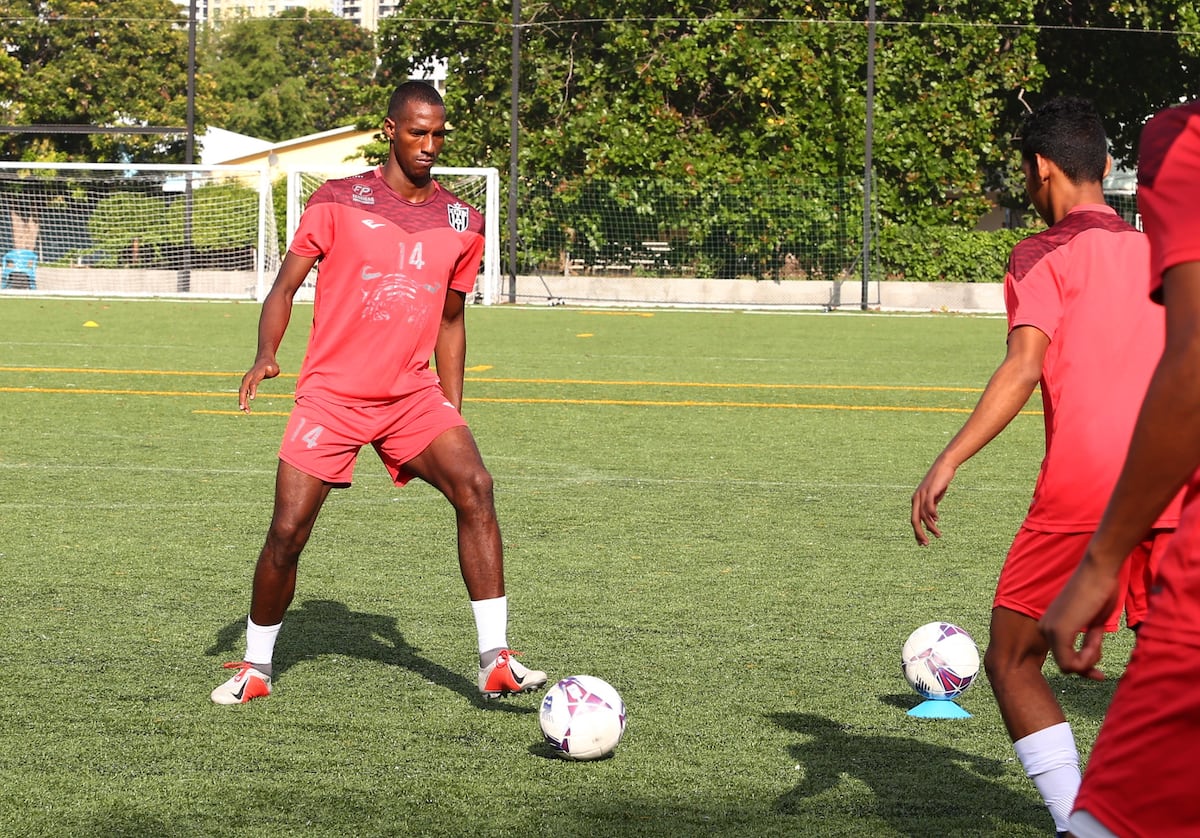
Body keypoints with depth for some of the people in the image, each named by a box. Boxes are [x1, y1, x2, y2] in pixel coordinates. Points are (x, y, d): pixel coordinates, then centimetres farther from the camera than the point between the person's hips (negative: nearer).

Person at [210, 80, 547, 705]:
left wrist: (452, 413, 14)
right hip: (332, 393, -2)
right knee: (287, 533, -6)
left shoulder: (462, 223, 8)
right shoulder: (339, 202, -2)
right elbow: (286, 285, 0)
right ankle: (256, 669, 18)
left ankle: (496, 661, -20)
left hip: (413, 395, 2)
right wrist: (265, 355, -18)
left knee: (474, 488, -22)